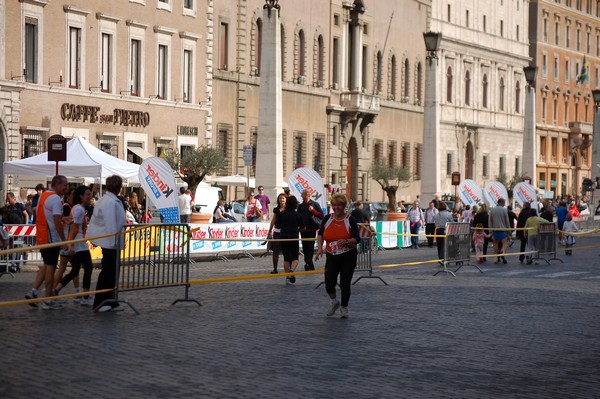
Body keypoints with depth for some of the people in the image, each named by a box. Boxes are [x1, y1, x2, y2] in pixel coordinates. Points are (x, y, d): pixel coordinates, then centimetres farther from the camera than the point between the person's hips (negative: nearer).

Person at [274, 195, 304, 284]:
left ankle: (288, 277, 9)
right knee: (295, 258, 5)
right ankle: (292, 270, -25)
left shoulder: (281, 214, -5)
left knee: (286, 258, 11)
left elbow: (277, 226, 0)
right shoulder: (298, 215, -6)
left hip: (284, 238, 1)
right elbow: (303, 227, 2)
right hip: (294, 238, -1)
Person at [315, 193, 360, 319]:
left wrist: (346, 241, -27)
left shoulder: (350, 220, -7)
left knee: (345, 284, 0)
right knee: (329, 284, -7)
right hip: (331, 257, 2)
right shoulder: (327, 219, 2)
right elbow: (320, 234, 17)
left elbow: (357, 239, -9)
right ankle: (333, 302, 25)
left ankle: (344, 308, 23)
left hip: (348, 257, -2)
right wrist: (319, 248, 3)